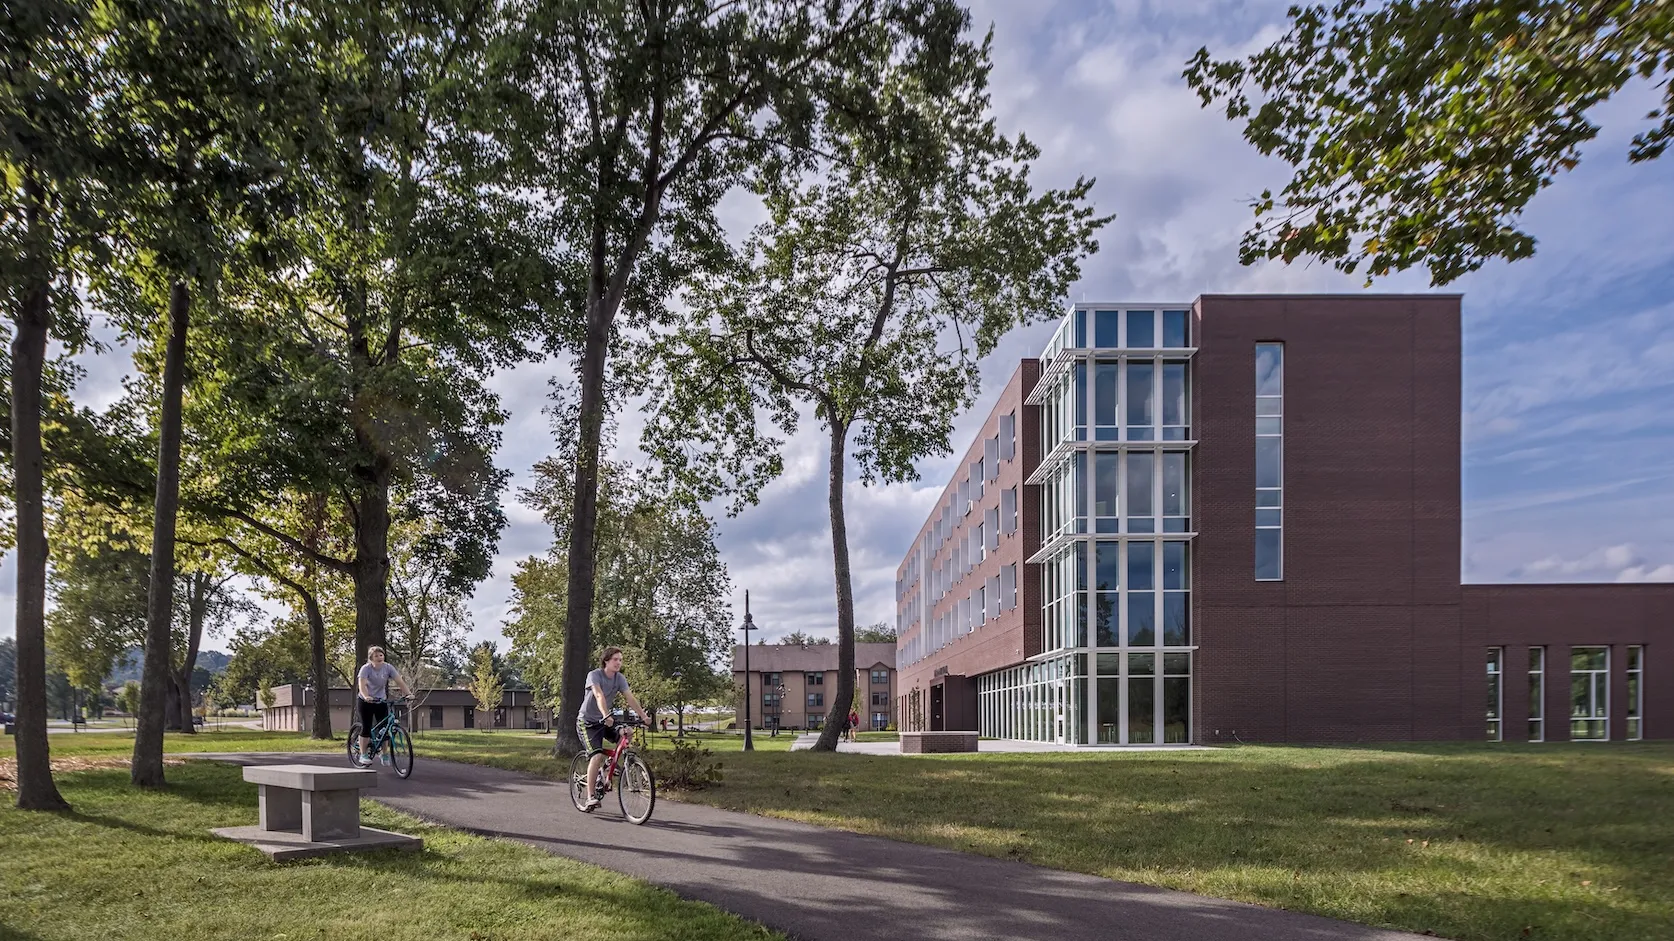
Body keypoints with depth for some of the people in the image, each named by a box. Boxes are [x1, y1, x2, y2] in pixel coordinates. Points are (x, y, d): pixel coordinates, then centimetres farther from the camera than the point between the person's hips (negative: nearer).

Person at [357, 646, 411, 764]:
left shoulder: (388, 667, -11)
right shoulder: (366, 668, -19)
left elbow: (400, 681, -17)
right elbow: (362, 684, -33)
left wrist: (409, 693, -31)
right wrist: (366, 697, -51)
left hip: (381, 701, 3)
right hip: (366, 701, -3)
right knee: (366, 728, -4)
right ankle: (363, 755, 7)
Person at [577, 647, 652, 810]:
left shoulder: (620, 679, -2)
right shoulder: (594, 675, -18)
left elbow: (630, 698, -12)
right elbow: (599, 696, -34)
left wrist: (644, 716, -26)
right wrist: (606, 716, -50)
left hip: (605, 721, 6)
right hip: (587, 721, -6)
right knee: (597, 755, -22)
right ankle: (591, 796, -15)